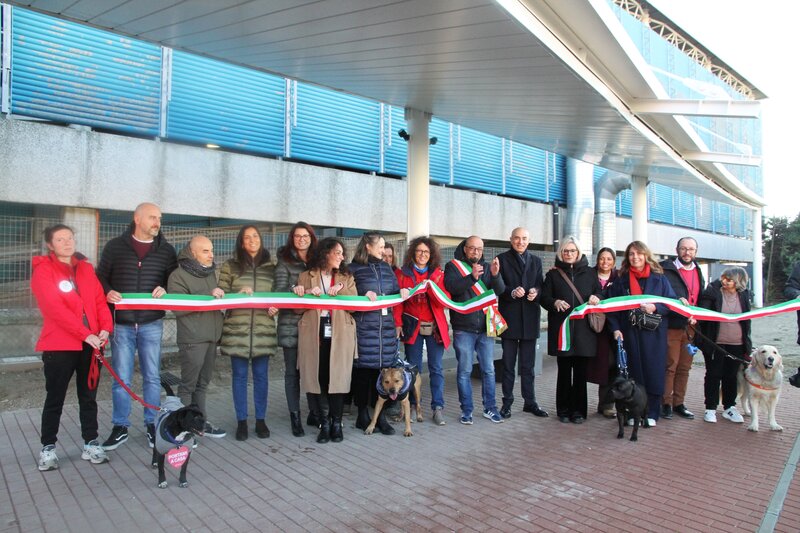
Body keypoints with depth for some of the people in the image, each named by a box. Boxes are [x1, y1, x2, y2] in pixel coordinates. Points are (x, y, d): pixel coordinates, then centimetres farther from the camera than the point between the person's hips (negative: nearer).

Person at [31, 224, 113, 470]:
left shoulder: (86, 268, 11)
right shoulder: (43, 271, -6)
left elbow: (100, 300, 6)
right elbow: (55, 309, -17)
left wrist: (105, 328, -11)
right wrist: (85, 334, -22)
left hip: (91, 344, 5)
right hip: (59, 346, -5)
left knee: (88, 397, 12)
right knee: (55, 399, 7)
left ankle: (90, 444, 21)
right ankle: (47, 448, 21)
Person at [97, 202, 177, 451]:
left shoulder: (166, 250, 6)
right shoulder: (115, 246, 3)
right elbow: (100, 277, 7)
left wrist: (165, 290, -11)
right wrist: (108, 292, -13)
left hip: (151, 323, 1)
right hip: (121, 323, -1)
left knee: (152, 377, 8)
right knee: (121, 378, 6)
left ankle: (153, 425, 20)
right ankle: (120, 427, 19)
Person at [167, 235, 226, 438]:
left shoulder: (211, 272, 17)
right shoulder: (178, 275, -7)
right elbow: (178, 307, -17)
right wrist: (208, 295, -19)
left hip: (211, 336, 7)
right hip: (192, 339, -7)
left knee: (202, 383, 15)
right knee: (188, 385, 1)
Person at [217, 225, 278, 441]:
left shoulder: (270, 267, 10)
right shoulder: (230, 266, 5)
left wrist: (275, 307, -5)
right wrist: (239, 294, -15)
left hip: (263, 329, 1)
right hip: (237, 329, -1)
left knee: (261, 375, 7)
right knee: (239, 375, 5)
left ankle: (261, 420, 18)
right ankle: (241, 421, 16)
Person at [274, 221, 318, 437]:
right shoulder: (284, 261, 2)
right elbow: (279, 291, -6)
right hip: (291, 324, -3)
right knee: (293, 372, 4)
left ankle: (314, 413, 21)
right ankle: (295, 418, 13)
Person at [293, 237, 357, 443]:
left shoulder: (347, 278, 15)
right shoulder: (306, 277, 11)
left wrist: (341, 289, -10)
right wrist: (308, 294, -13)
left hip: (340, 337, 1)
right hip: (314, 337, 0)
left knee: (338, 378, -1)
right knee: (314, 379, -1)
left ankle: (336, 422, 16)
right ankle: (323, 422, 16)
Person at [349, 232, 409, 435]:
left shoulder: (386, 267, 17)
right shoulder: (354, 268, 0)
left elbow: (394, 291, 20)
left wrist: (402, 292, -1)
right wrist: (364, 295, -17)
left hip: (386, 325, 5)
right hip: (364, 325, -5)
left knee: (384, 368, 4)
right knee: (364, 369, 0)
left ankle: (381, 416, 14)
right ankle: (362, 415, 15)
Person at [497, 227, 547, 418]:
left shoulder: (536, 261, 15)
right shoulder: (502, 259, 3)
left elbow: (540, 285, 11)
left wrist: (535, 292, -12)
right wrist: (512, 292, -22)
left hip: (530, 318, 3)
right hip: (510, 317, -3)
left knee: (528, 364, 11)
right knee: (508, 364, 4)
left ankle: (530, 401, 20)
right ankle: (507, 403, 12)